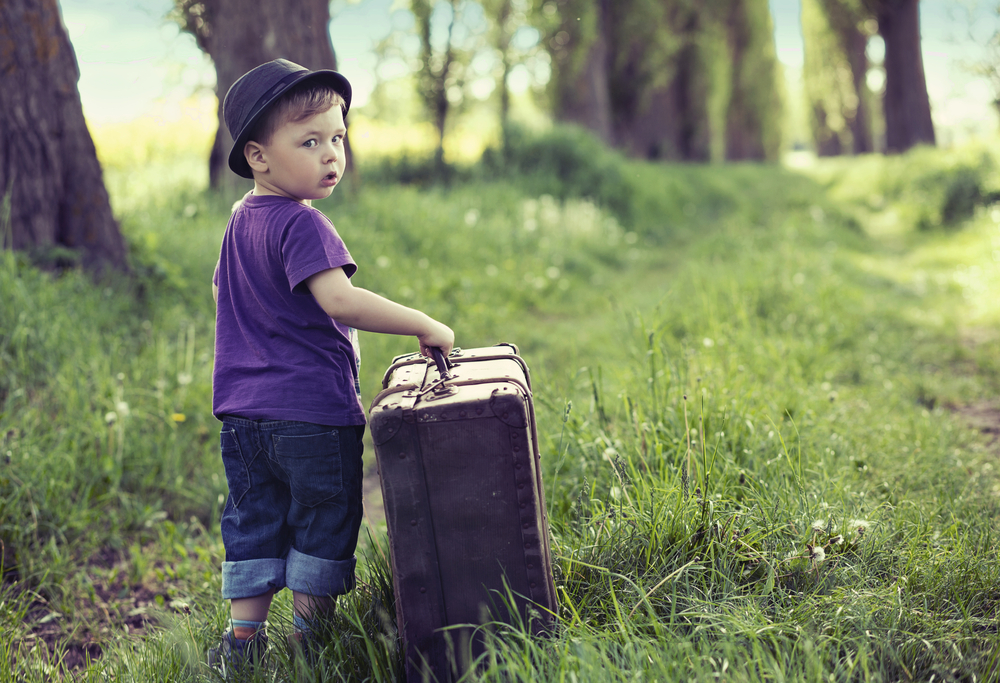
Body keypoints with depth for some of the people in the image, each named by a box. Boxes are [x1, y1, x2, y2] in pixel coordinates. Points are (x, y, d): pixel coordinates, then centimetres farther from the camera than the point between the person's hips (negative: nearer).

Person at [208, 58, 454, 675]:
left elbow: (222, 292, 25)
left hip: (243, 414, 8)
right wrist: (425, 326, -27)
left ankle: (245, 637, 22)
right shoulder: (301, 224, -19)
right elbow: (340, 300, -32)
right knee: (322, 526, 9)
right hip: (312, 414, -8)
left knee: (253, 524, 16)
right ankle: (314, 638, 20)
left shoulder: (241, 220, 11)